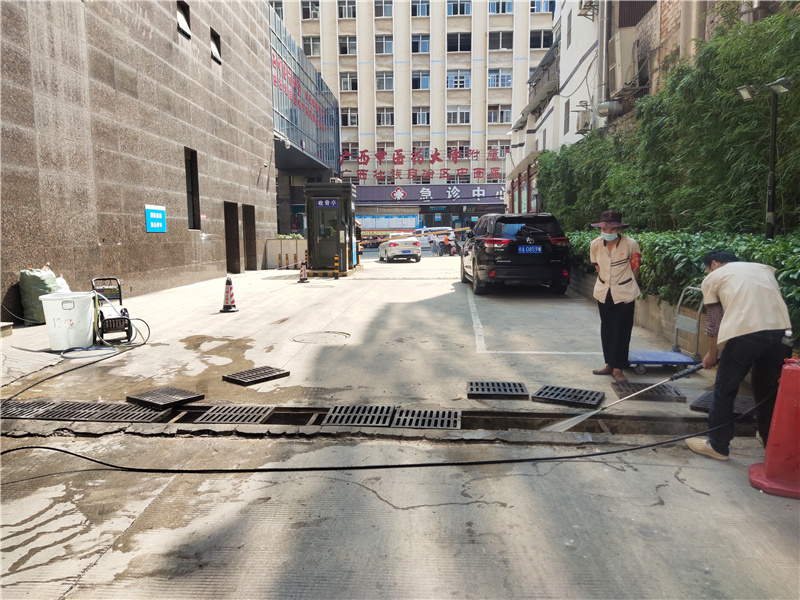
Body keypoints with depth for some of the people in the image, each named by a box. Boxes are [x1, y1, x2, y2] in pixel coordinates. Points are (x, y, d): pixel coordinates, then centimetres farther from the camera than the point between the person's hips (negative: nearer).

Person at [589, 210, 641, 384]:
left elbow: (635, 268, -3)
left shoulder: (630, 244, -15)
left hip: (624, 293, -4)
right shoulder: (595, 244, -5)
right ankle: (610, 364, 24)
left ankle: (618, 368, 7)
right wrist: (606, 280, 9)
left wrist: (629, 285, 5)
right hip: (603, 292, 4)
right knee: (606, 329, 11)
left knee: (621, 331, -1)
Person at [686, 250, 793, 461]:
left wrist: (712, 354, 29)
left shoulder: (712, 278, 16)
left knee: (724, 391, 12)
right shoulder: (764, 268, 29)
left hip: (743, 335, -5)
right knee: (770, 390, 23)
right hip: (780, 332, 5)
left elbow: (714, 322, 16)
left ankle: (718, 445, 22)